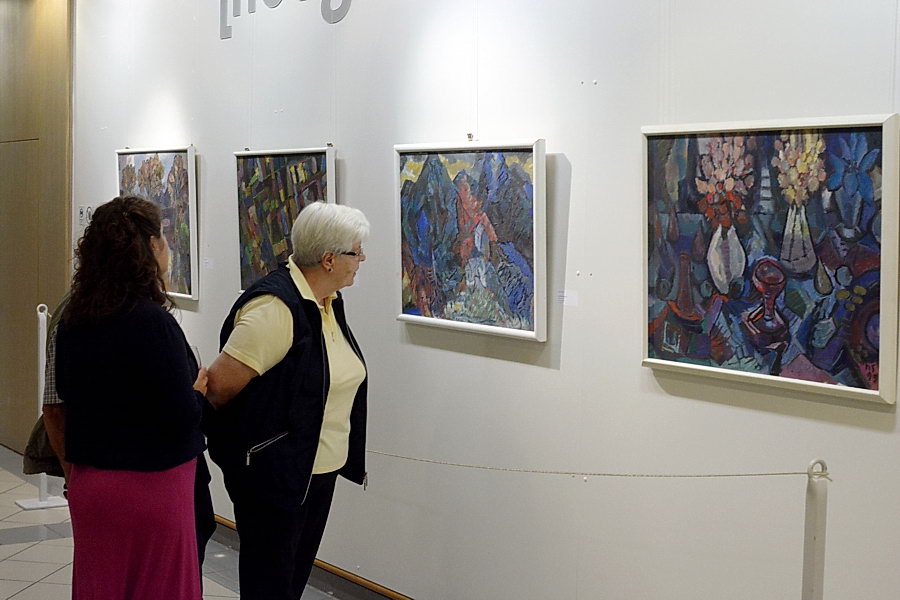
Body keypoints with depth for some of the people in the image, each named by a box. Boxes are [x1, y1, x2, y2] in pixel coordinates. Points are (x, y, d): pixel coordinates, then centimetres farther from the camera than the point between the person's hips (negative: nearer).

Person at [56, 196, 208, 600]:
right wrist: (198, 389, -1)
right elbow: (182, 417, -21)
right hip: (149, 487, -7)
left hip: (88, 481, 7)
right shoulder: (152, 322, -22)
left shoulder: (73, 319, 0)